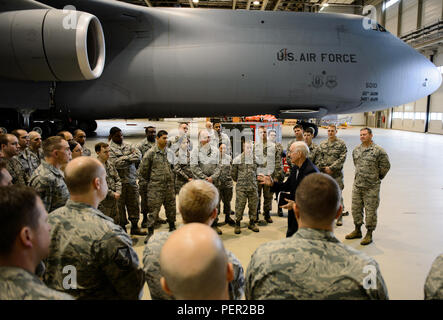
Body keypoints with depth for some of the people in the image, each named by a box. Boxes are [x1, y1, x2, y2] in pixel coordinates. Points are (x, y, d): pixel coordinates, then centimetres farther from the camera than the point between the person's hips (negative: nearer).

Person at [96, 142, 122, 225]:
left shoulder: (110, 164, 8)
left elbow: (117, 179, 12)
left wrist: (118, 192, -5)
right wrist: (112, 194, -16)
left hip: (114, 201, 7)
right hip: (102, 202, -7)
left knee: (117, 222, 17)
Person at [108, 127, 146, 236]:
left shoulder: (128, 146, 13)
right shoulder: (110, 149, -3)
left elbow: (139, 156, -1)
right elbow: (116, 163, -16)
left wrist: (125, 158, -12)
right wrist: (131, 158, -8)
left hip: (132, 180, 5)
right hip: (119, 181, -5)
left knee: (134, 204, 9)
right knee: (119, 205, 3)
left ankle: (135, 227, 21)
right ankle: (121, 228, 16)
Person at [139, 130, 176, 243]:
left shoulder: (169, 152, 5)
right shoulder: (151, 153, -8)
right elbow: (143, 170, -3)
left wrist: (171, 178, 10)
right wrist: (151, 180, 6)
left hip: (169, 186, 4)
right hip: (156, 187, -4)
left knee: (171, 207, 13)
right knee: (153, 209, 0)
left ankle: (172, 228, 31)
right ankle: (150, 232, 13)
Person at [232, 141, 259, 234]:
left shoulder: (255, 159, 4)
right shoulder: (238, 159, -2)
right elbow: (234, 174, 8)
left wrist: (253, 181, 13)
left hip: (253, 187, 3)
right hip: (241, 187, -2)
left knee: (253, 206, 9)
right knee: (239, 206, 0)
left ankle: (252, 223, 24)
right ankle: (237, 224, 14)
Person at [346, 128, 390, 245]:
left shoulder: (378, 150, -10)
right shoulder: (356, 150, 9)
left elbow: (386, 166, -3)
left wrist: (377, 177, 4)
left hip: (371, 187, -6)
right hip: (357, 185, 6)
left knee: (370, 210, 1)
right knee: (356, 208, 13)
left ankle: (369, 234, 14)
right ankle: (357, 231, 29)